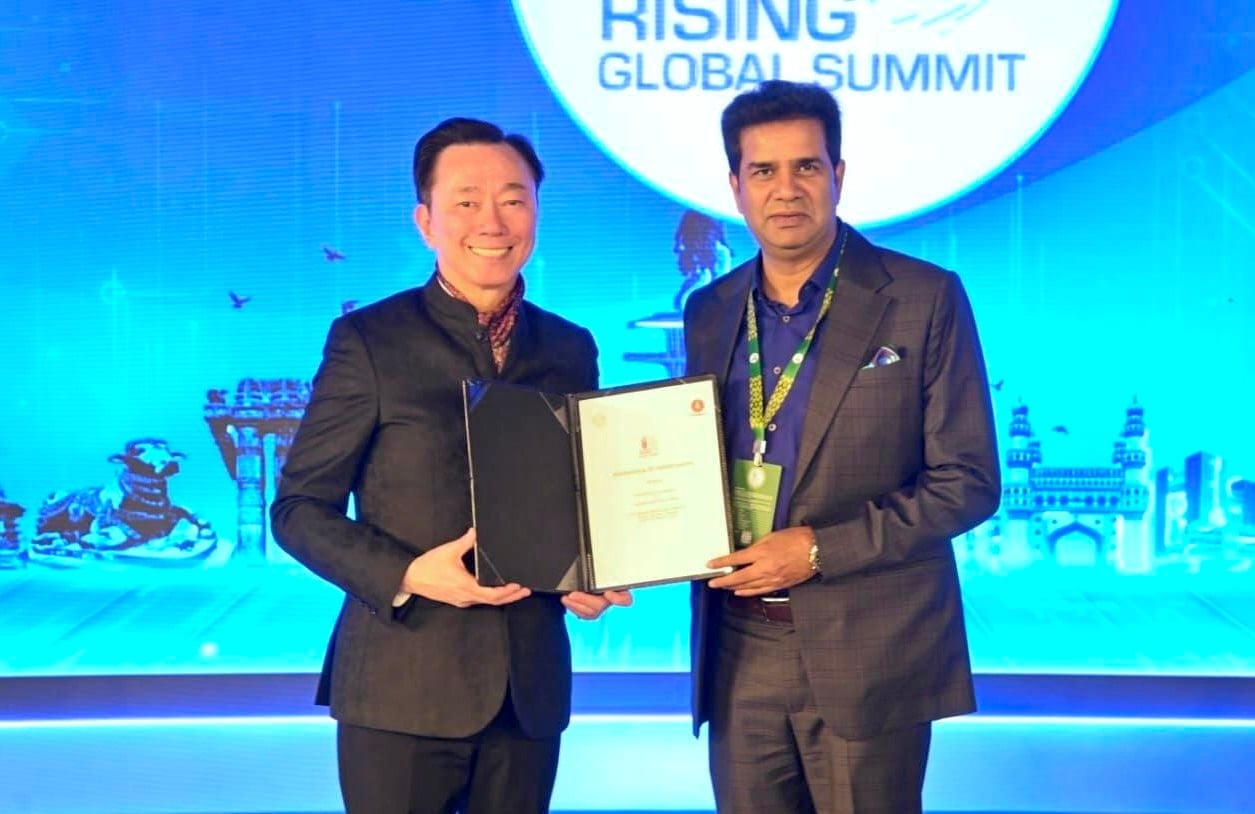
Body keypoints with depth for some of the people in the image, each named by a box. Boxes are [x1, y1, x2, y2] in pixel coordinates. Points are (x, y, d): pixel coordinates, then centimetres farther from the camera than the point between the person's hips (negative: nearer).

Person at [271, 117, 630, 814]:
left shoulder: (572, 350, 9)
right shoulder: (368, 340, -4)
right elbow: (299, 507, -3)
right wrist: (408, 575, -18)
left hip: (530, 686, 4)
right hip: (403, 687, -4)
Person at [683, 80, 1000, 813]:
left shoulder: (924, 300, -6)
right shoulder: (709, 312, 9)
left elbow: (967, 481, -9)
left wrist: (820, 550, -16)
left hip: (867, 651, -4)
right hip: (739, 649, 4)